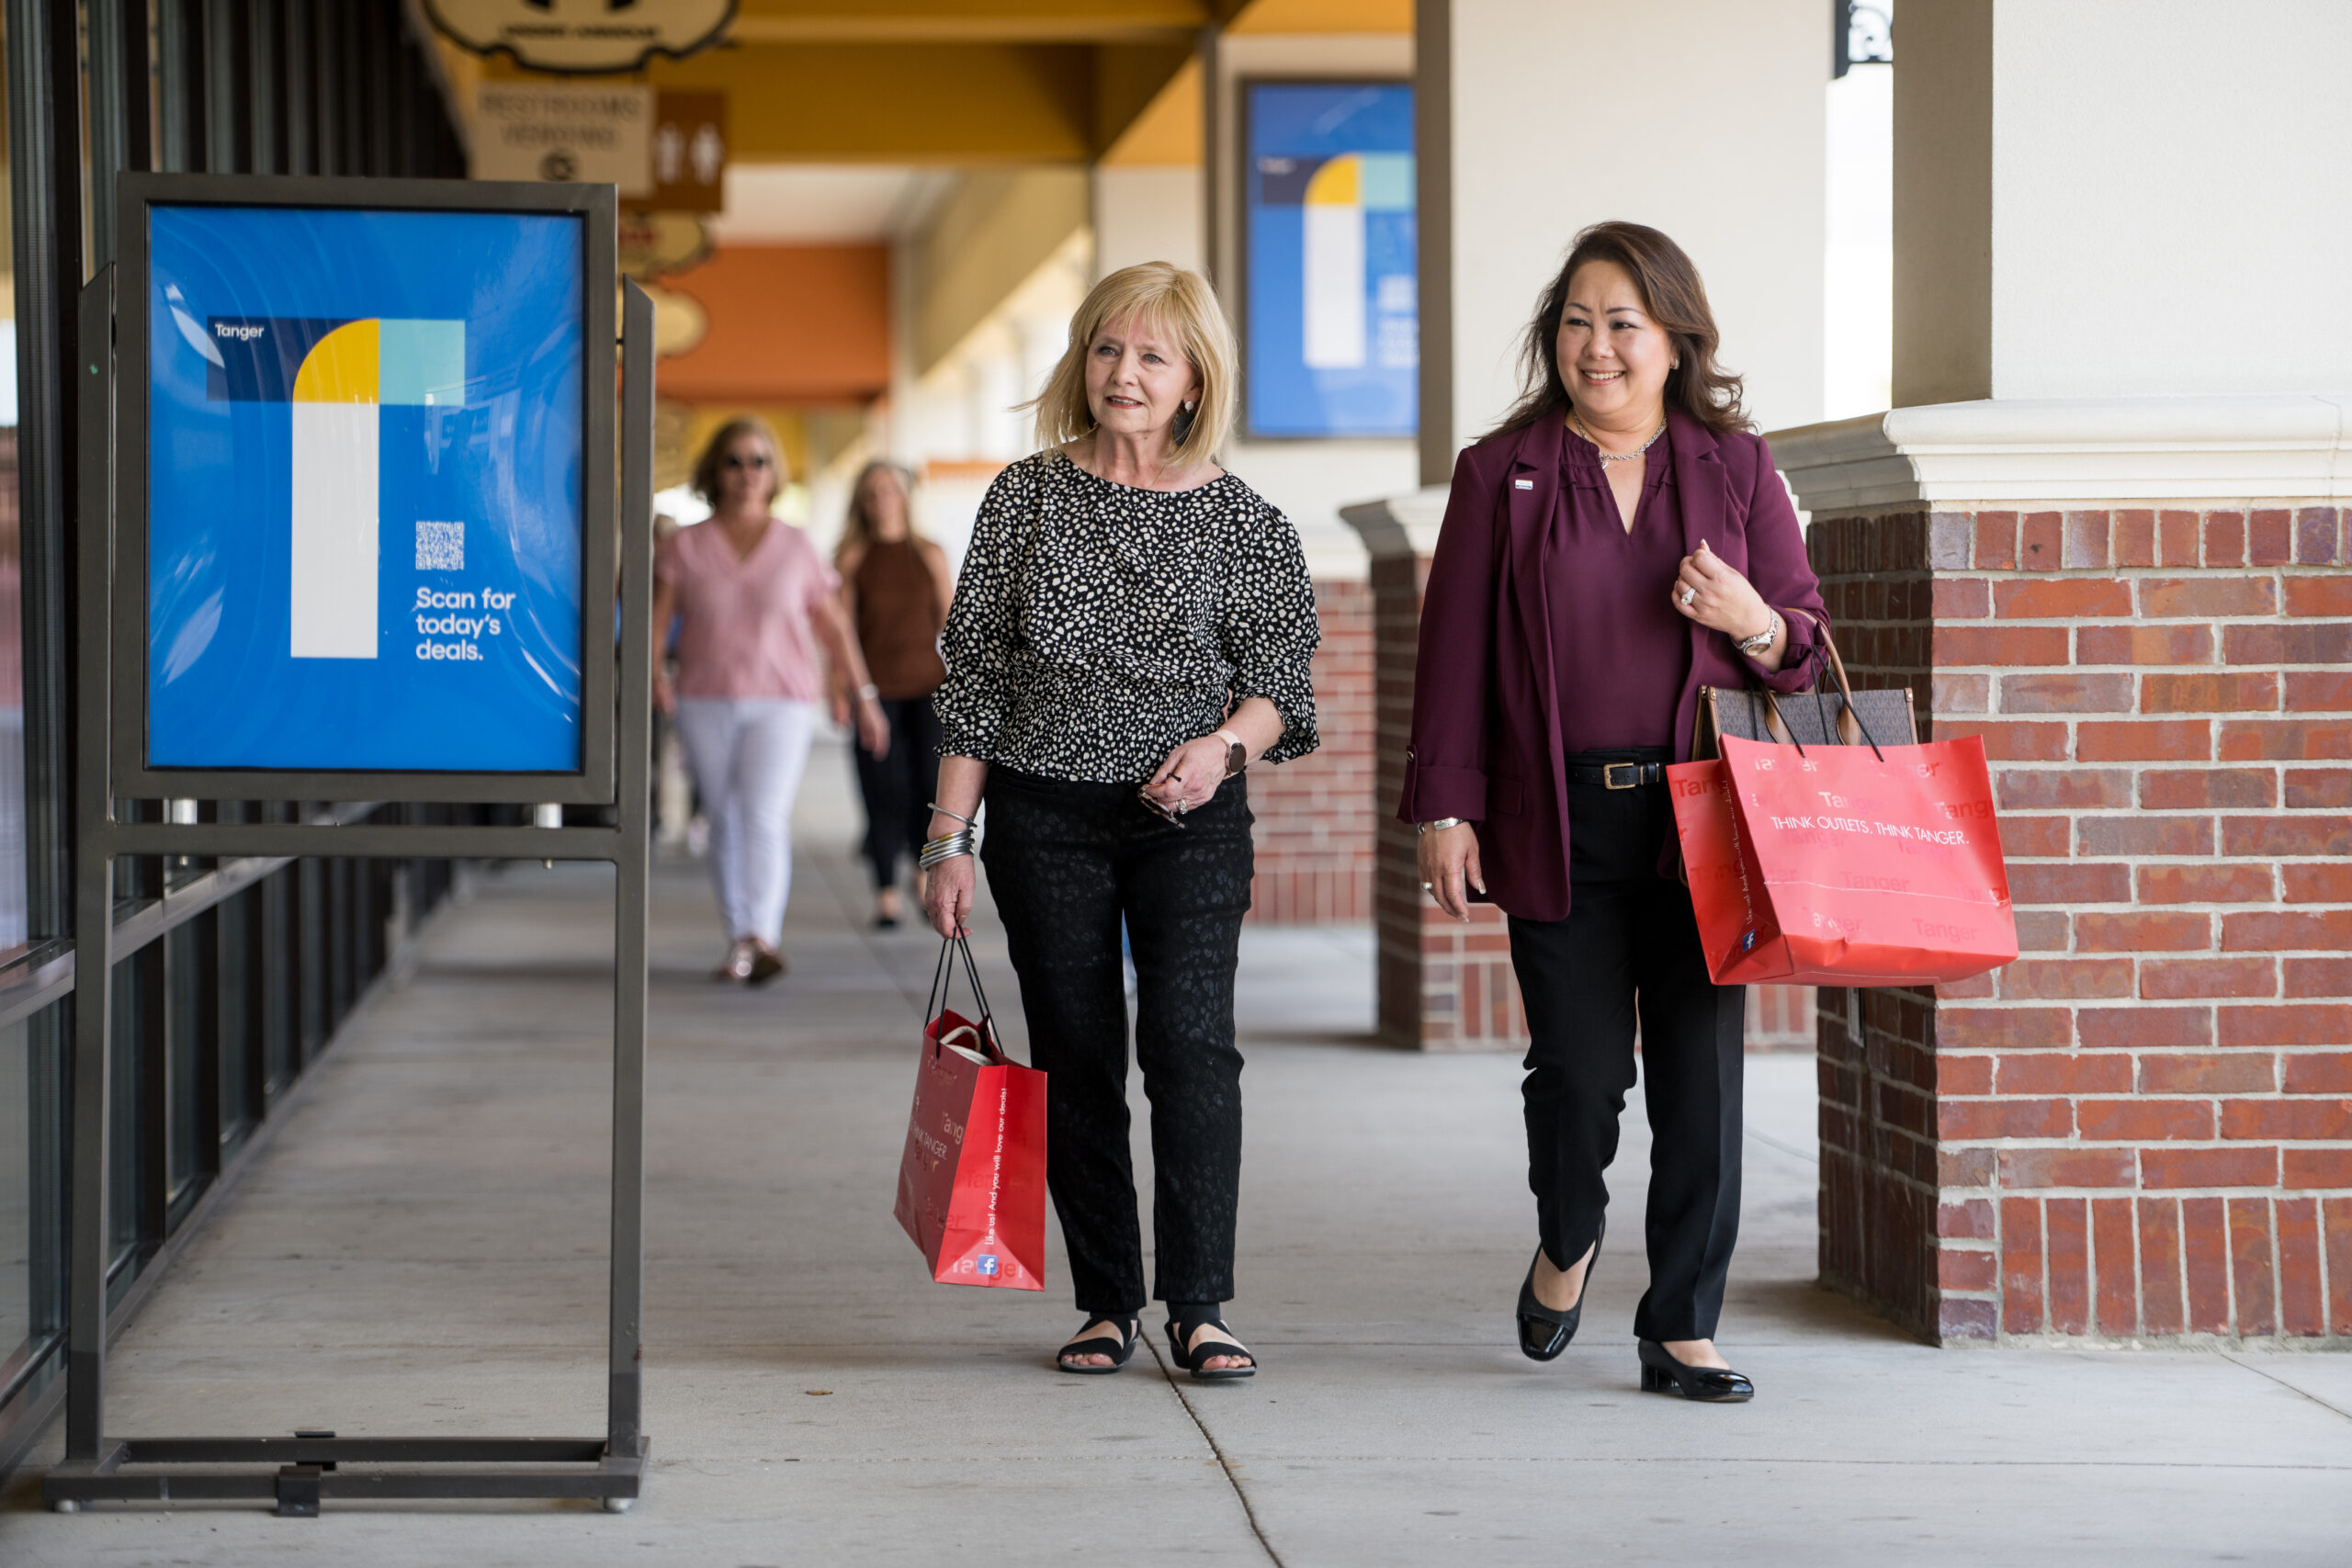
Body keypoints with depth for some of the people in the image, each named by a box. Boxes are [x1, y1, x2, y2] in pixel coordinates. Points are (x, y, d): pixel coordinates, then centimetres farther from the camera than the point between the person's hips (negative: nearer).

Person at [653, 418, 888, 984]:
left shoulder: (797, 548, 7)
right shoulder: (685, 547, 5)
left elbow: (833, 627, 13)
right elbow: (655, 616, -3)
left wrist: (865, 694, 13)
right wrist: (652, 670, -22)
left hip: (782, 702, -2)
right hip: (705, 703, 2)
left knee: (765, 816, -17)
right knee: (725, 823, 6)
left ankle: (760, 938, -29)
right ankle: (738, 939, 15)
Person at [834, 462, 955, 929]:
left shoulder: (930, 555, 9)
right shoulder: (852, 558, 4)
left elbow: (950, 623, 11)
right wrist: (840, 690, -4)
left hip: (927, 684, 1)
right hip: (875, 690, -1)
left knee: (935, 782, -8)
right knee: (883, 791, -4)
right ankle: (887, 893, 5)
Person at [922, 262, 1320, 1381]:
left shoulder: (1244, 523, 2)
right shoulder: (1028, 496, 4)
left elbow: (1283, 682, 3)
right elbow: (974, 673, 5)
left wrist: (1223, 741, -19)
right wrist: (951, 837, 1)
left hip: (1192, 822, -1)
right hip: (1045, 816, 2)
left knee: (1191, 1042, -14)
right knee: (1074, 1058, 4)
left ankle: (1200, 1304, -9)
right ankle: (1108, 1303, 14)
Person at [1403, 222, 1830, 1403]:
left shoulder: (1735, 470, 9)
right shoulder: (1501, 474, 6)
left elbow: (1807, 642, 12)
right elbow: (1454, 652, 5)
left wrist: (1753, 623, -11)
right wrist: (1445, 809, -1)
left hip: (1702, 818, 1)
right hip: (1559, 822, -1)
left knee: (1700, 1078, -1)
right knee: (1581, 1069, -3)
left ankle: (1683, 1330, 9)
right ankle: (1566, 1242, 30)